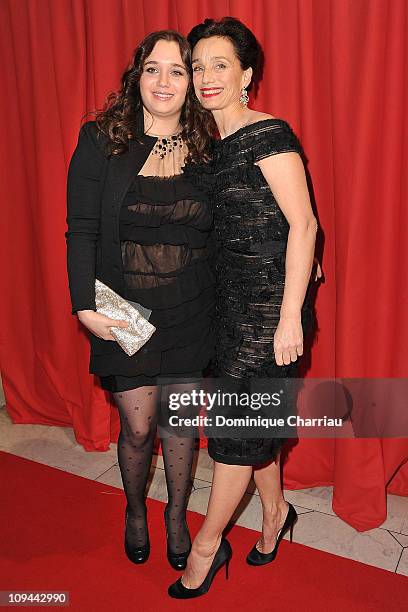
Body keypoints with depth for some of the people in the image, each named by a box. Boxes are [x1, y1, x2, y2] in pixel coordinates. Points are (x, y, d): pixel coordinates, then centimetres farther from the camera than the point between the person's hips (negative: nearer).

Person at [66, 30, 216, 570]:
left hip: (189, 315, 2)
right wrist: (85, 307, -15)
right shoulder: (101, 143, -4)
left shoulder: (207, 149, 3)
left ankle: (177, 516, 40)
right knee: (138, 428, 9)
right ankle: (135, 512, 41)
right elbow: (82, 232, -8)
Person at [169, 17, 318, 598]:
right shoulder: (214, 145, 12)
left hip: (269, 300, -8)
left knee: (238, 423, 1)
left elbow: (302, 224, -16)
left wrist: (290, 318, -20)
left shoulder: (268, 134, -12)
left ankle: (207, 546, 19)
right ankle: (275, 511, 37)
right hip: (232, 299, 8)